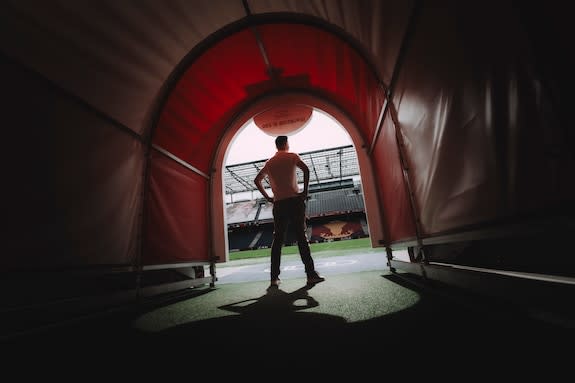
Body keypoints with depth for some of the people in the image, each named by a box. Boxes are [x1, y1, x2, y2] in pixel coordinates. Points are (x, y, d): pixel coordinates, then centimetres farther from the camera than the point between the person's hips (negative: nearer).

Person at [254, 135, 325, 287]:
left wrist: (267, 197, 15)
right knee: (301, 236, -3)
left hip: (278, 204, 4)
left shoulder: (269, 162, 18)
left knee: (277, 239, 6)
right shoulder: (292, 156, 5)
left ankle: (274, 277, 6)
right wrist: (305, 191, -8)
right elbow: (306, 170, -11)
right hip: (294, 200, -3)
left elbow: (257, 180, 20)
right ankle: (311, 274, -3)